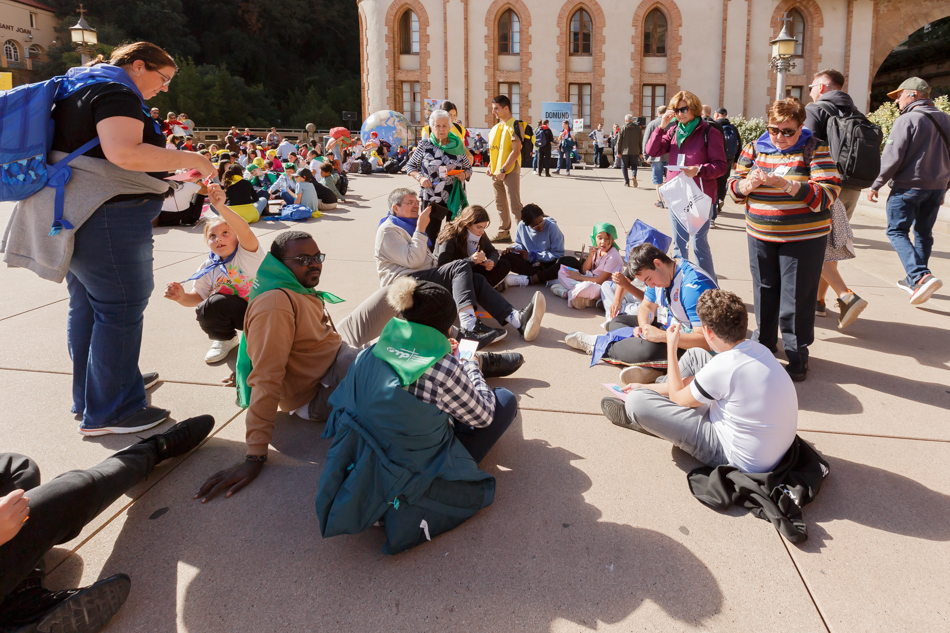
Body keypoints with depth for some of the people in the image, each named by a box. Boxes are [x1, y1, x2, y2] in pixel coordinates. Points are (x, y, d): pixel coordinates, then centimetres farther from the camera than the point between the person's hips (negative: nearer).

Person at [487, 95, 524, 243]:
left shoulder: (514, 125, -10)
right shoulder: (495, 128, 15)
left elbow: (516, 151, -17)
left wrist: (503, 170, -19)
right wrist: (491, 166, 7)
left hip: (510, 171, -8)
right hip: (496, 173, 8)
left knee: (514, 205, -10)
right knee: (500, 204, 14)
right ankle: (504, 233, 25)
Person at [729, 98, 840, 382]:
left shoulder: (814, 150, -7)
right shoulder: (755, 148, 4)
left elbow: (826, 195, -16)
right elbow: (734, 185, 6)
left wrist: (786, 184, -28)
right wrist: (747, 185, -18)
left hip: (803, 238, -4)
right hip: (760, 235, 4)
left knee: (797, 298, 0)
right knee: (764, 292, 15)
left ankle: (797, 353, 15)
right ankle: (764, 341, 34)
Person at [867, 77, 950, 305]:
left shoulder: (907, 119, -12)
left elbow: (892, 157, -17)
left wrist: (875, 185, -9)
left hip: (909, 186, -7)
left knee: (897, 231, -2)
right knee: (923, 233, 16)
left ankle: (921, 276, -20)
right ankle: (915, 280, 24)